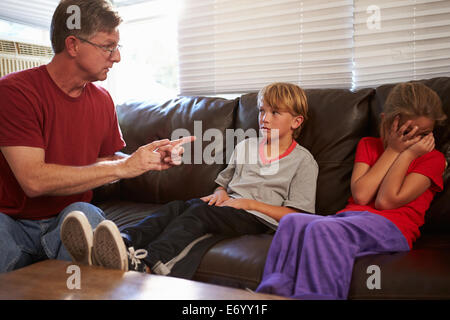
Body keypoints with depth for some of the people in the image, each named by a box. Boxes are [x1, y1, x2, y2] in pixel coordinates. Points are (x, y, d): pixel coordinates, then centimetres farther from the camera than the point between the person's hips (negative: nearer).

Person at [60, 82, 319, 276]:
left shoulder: (303, 160, 5)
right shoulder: (245, 146, 23)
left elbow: (296, 215, -3)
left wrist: (250, 203, -9)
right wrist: (221, 193, 6)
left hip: (258, 217, -6)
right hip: (228, 207, 6)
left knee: (198, 212, -34)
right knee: (176, 207, -24)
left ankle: (143, 263, -58)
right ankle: (123, 244, -49)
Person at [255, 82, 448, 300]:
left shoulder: (432, 157, 11)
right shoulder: (368, 145, 22)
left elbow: (386, 201, -3)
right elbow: (361, 196, 3)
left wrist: (408, 153, 0)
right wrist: (393, 150, 3)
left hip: (389, 227, -4)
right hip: (348, 217, 5)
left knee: (323, 228, -34)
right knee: (292, 221, -26)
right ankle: (273, 292, -34)